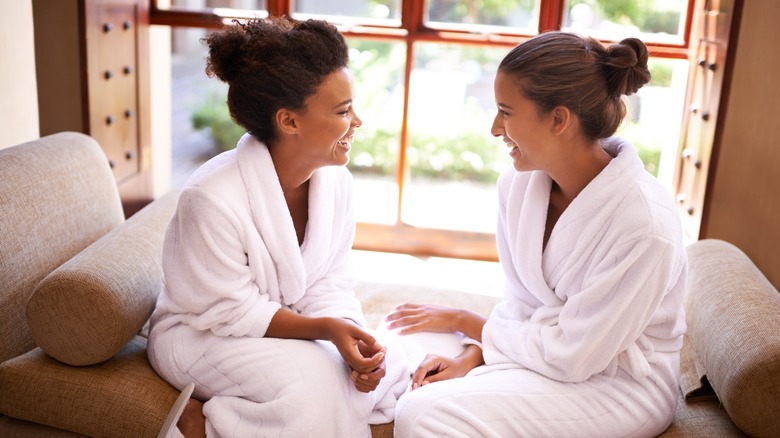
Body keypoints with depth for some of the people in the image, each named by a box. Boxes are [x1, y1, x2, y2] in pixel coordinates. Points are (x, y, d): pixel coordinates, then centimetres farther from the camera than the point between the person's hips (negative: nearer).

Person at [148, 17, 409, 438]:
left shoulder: (335, 181, -10)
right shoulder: (213, 198, -29)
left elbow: (329, 287, -4)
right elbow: (232, 313, -23)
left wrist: (350, 334, -24)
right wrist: (325, 329, -30)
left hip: (289, 325, 7)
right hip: (201, 334, -7)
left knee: (388, 369, -14)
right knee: (314, 382, -31)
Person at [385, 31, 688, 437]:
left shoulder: (644, 224, -28)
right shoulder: (519, 183, -7)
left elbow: (571, 357, -21)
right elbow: (519, 301, 4)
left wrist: (464, 321, -12)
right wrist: (470, 356, -12)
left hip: (622, 385, -5)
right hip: (543, 346, 6)